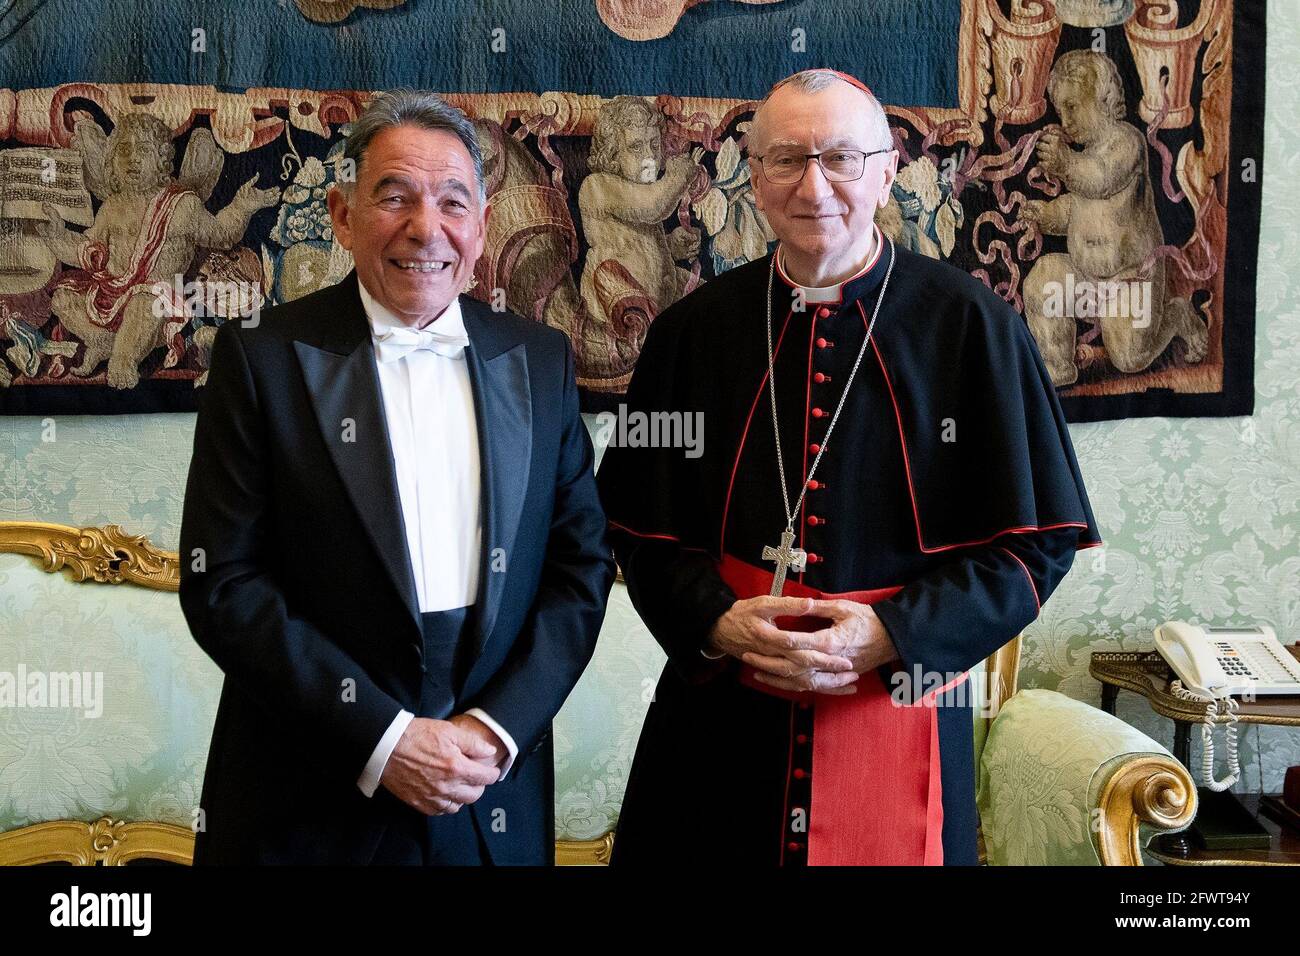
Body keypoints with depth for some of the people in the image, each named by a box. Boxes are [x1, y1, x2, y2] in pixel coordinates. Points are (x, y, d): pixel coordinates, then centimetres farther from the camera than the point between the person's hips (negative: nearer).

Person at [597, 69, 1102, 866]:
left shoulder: (972, 328, -5)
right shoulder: (695, 331, 2)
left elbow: (1036, 541, -4)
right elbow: (641, 524, 6)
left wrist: (889, 635, -14)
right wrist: (718, 621, -12)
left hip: (898, 725, -1)